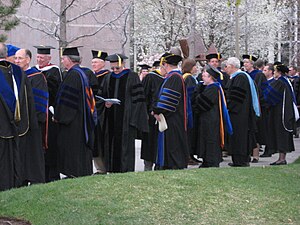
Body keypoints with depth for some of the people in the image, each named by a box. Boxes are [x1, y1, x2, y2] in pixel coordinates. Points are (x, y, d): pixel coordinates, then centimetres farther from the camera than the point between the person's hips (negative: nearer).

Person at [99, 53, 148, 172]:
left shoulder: (132, 77, -2)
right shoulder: (108, 78, 12)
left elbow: (138, 98, -4)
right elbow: (101, 95, 17)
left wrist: (134, 117, -11)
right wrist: (105, 103, -6)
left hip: (126, 117, -4)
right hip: (111, 118, 4)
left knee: (126, 144, -4)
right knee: (111, 144, 4)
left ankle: (126, 170, 1)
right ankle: (112, 170, 11)